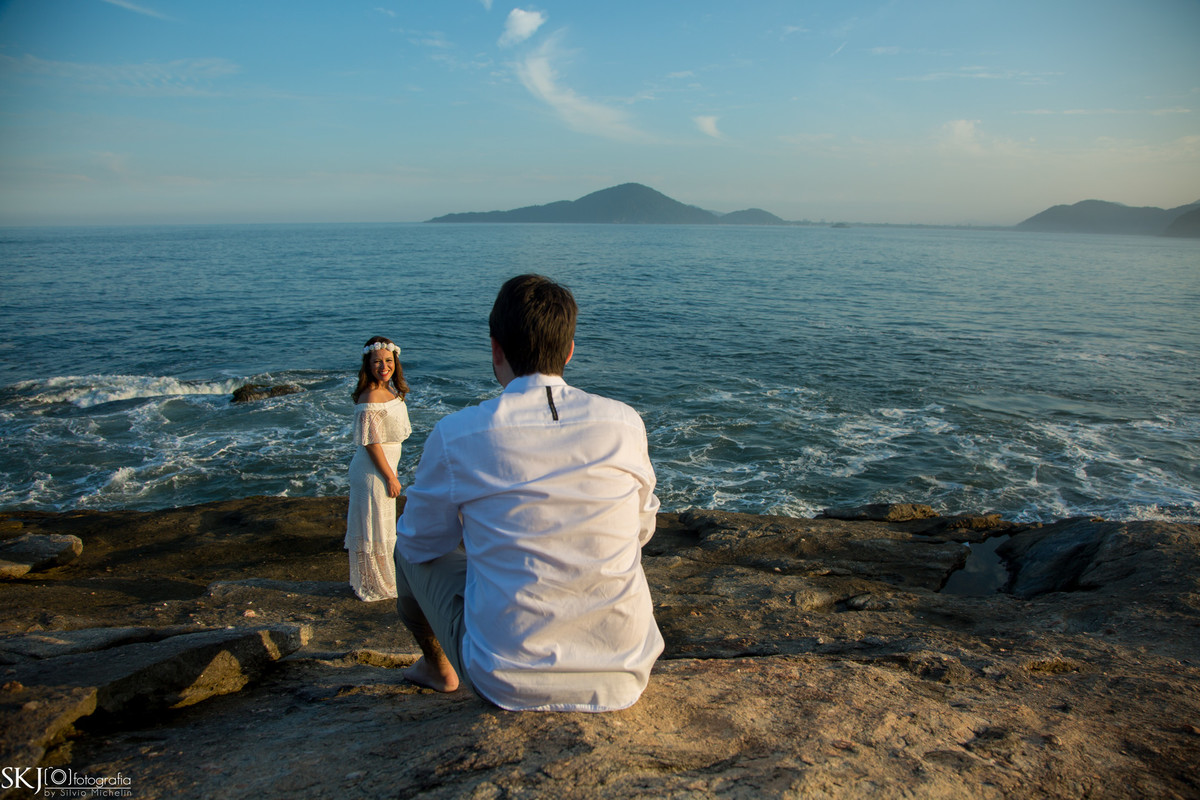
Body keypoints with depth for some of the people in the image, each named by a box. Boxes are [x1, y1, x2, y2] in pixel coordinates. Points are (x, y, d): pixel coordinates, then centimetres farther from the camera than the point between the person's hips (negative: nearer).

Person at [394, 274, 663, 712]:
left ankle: (437, 667, 52)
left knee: (410, 551, 24)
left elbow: (420, 542, 6)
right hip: (621, 681, 3)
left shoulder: (456, 434, -10)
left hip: (507, 685, -2)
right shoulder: (624, 423, -4)